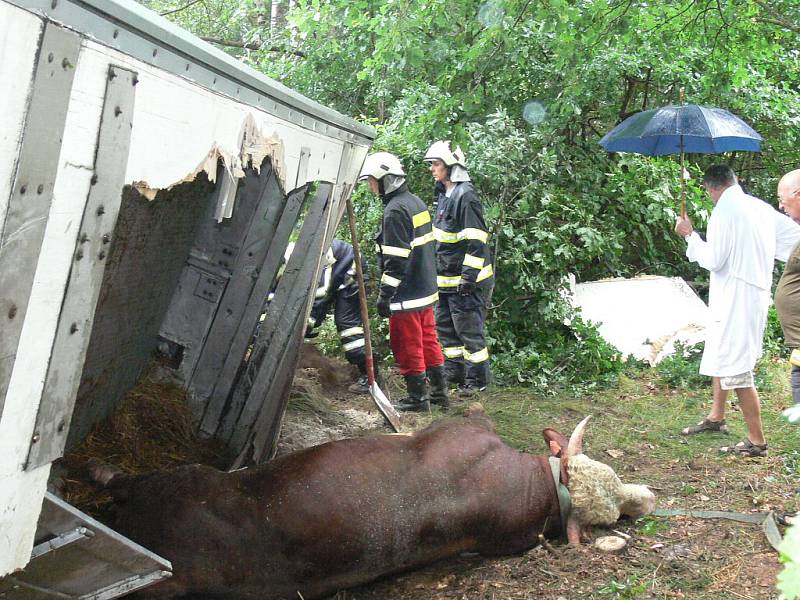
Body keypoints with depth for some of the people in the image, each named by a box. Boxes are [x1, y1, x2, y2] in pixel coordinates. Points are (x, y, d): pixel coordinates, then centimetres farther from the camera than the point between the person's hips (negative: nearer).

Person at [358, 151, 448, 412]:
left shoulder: (395, 211, -18)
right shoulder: (416, 202, 11)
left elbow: (396, 260, -22)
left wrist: (384, 295, -18)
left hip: (407, 293, -9)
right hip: (426, 290, 9)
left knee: (407, 346, 1)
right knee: (428, 340, 17)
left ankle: (418, 397, 9)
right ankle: (439, 391, 25)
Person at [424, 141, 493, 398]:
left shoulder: (465, 196, -18)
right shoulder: (444, 194, 13)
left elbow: (476, 241, -22)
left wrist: (469, 276, -24)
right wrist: (437, 270, 23)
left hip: (466, 280, -10)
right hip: (447, 279, 10)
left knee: (469, 329, -1)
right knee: (445, 326, 17)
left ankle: (478, 379, 10)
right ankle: (454, 372, 29)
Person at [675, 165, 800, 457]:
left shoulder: (725, 210, -16)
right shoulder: (760, 207, 9)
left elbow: (713, 260, -18)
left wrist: (690, 234, -6)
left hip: (736, 298, -10)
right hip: (756, 292, 10)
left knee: (736, 369, -4)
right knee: (721, 356, 24)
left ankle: (757, 441, 0)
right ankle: (716, 417, 39)